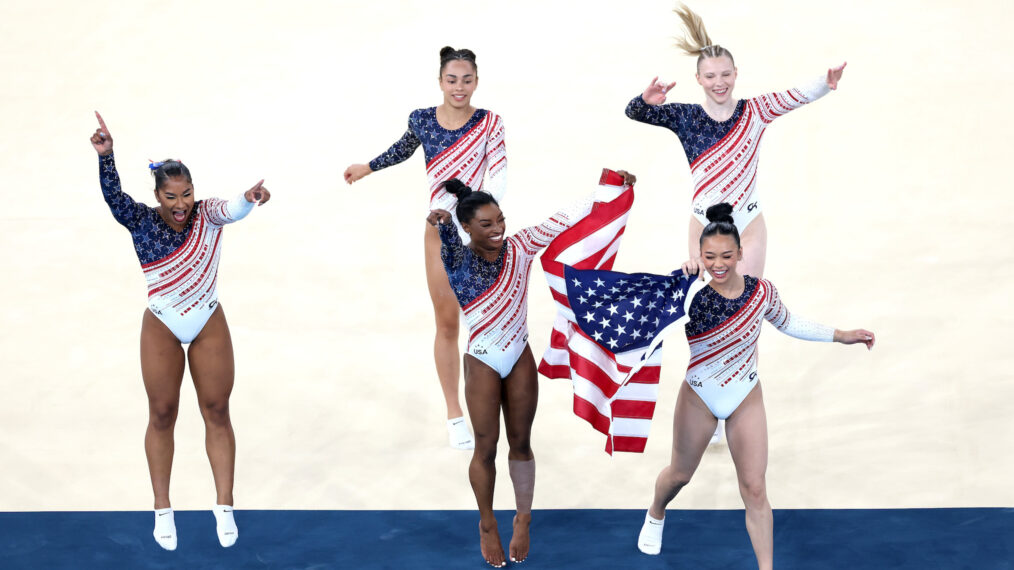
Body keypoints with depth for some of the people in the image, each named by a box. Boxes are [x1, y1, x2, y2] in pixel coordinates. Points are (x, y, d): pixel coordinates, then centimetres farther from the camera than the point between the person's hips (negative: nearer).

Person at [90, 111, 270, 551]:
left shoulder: (206, 215, -12)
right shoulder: (141, 222, -10)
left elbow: (230, 211, -33)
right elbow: (112, 194, -26)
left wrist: (249, 199, -57)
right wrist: (105, 155, -43)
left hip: (210, 326, 0)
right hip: (161, 329, 0)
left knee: (217, 412, 6)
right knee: (162, 415, 7)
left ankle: (224, 506, 16)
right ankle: (162, 510, 19)